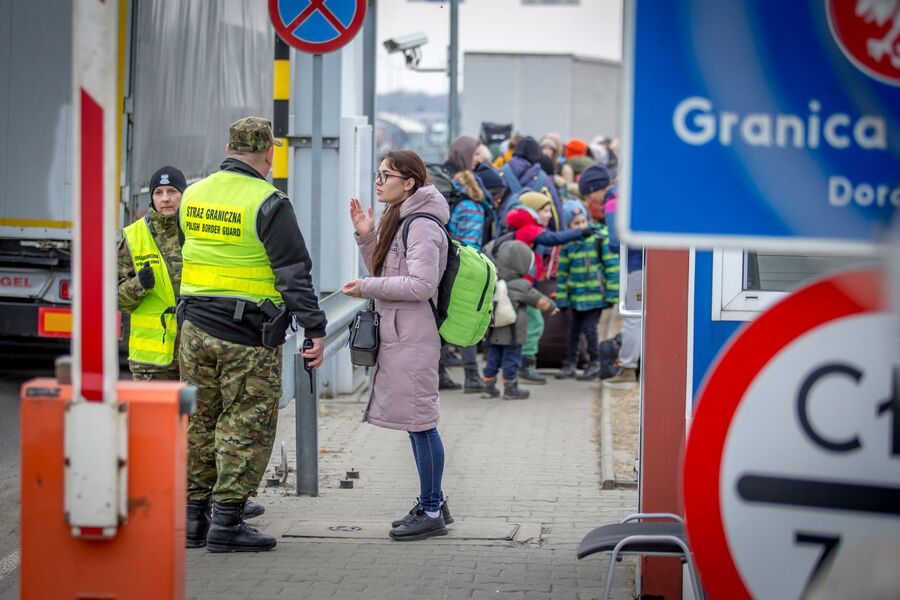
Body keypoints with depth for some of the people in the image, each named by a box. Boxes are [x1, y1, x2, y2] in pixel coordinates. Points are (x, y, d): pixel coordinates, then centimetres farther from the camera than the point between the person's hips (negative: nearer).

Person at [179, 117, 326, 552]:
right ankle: (226, 522, -1)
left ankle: (192, 515, 18)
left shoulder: (193, 195, 8)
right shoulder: (268, 204, -13)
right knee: (247, 427, 0)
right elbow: (295, 274, -14)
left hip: (195, 328, 6)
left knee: (199, 422, 14)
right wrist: (315, 330, -11)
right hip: (248, 337, -6)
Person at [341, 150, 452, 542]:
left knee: (420, 421, -6)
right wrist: (367, 237, 8)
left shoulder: (422, 227, -14)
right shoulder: (399, 221, 17)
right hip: (399, 334, 10)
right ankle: (432, 503, 22)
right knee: (417, 422, 14)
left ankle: (431, 512, -1)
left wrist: (366, 288, -16)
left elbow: (420, 285, -21)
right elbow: (386, 273, 22)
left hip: (413, 338, -10)